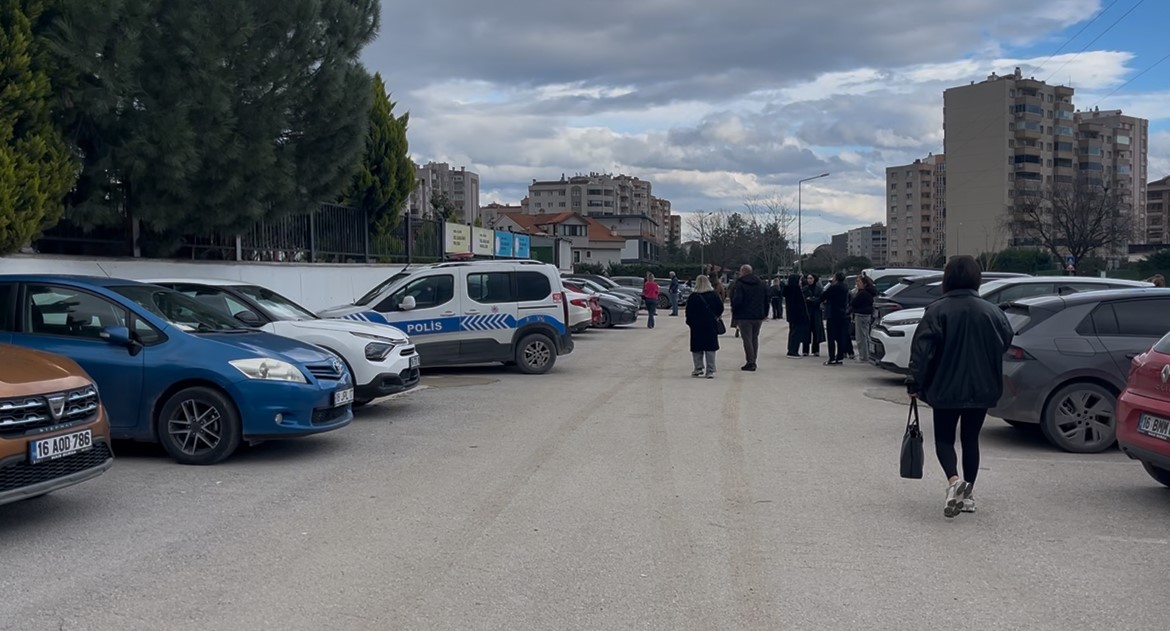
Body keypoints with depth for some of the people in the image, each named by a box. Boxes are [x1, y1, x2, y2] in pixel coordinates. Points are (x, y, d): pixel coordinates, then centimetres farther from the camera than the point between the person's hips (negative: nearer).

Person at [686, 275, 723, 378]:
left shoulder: (693, 297, -8)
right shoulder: (714, 295, -1)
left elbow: (688, 312, -6)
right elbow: (720, 308, 4)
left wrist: (689, 322, 8)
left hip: (697, 326, -2)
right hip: (711, 325, 2)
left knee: (697, 348, 9)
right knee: (710, 348, 4)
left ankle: (699, 368, 5)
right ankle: (710, 371, 2)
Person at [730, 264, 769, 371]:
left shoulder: (739, 285, -10)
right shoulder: (762, 284, 11)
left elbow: (737, 300, -17)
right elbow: (766, 300, 13)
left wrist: (734, 311, -1)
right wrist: (765, 314, 19)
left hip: (744, 316, -6)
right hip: (758, 316, 6)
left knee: (747, 339, -3)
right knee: (754, 338, 15)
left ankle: (750, 363, -6)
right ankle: (753, 361, 19)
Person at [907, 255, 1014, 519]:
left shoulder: (937, 310, -12)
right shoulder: (991, 311, -1)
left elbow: (922, 349, -16)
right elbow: (1005, 343, 9)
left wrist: (914, 383, -11)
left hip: (946, 389, -3)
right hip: (981, 389, 3)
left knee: (944, 438, 9)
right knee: (971, 439, 16)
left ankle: (954, 480, -16)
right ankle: (968, 493, 18)